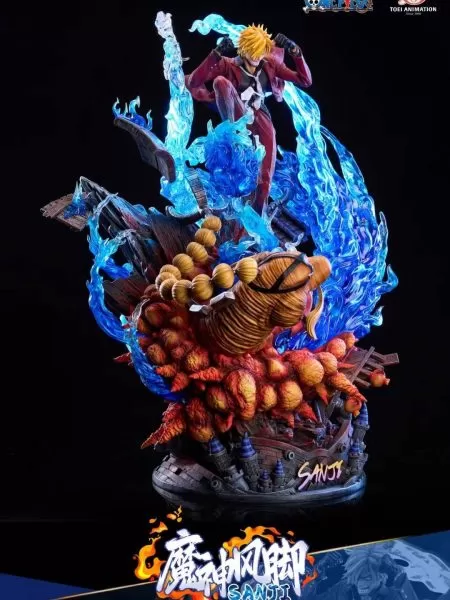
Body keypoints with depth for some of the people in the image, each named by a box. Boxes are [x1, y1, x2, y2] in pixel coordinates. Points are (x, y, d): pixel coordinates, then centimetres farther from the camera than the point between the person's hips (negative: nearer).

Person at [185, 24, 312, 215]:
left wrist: (296, 53, -3)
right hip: (238, 117, -2)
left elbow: (305, 81, 11)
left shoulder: (270, 64, 11)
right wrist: (215, 55, -21)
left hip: (261, 118, 2)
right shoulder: (228, 65, 1)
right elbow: (193, 82, -12)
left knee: (267, 168, -17)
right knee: (220, 81, -26)